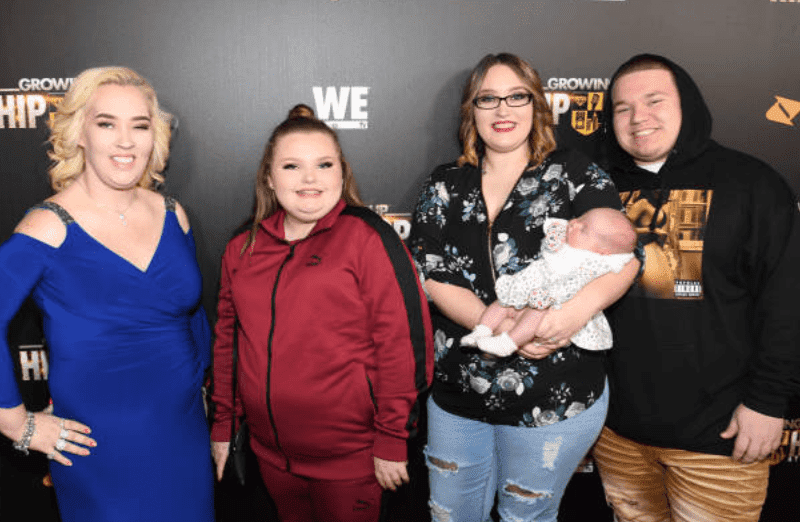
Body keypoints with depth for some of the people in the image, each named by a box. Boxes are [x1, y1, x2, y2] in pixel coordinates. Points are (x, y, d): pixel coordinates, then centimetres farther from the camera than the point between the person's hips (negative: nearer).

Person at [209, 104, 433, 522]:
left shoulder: (368, 238, -12)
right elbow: (227, 341, 12)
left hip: (349, 458, -5)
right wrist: (222, 427, 14)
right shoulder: (242, 249, 5)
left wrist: (391, 440, -13)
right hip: (271, 454, 5)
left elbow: (404, 340, -15)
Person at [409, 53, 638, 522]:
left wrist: (580, 308, -29)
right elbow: (430, 276, -6)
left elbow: (625, 255, -9)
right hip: (457, 392, 3)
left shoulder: (572, 173, -3)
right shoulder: (446, 185, 4)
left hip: (553, 400, -3)